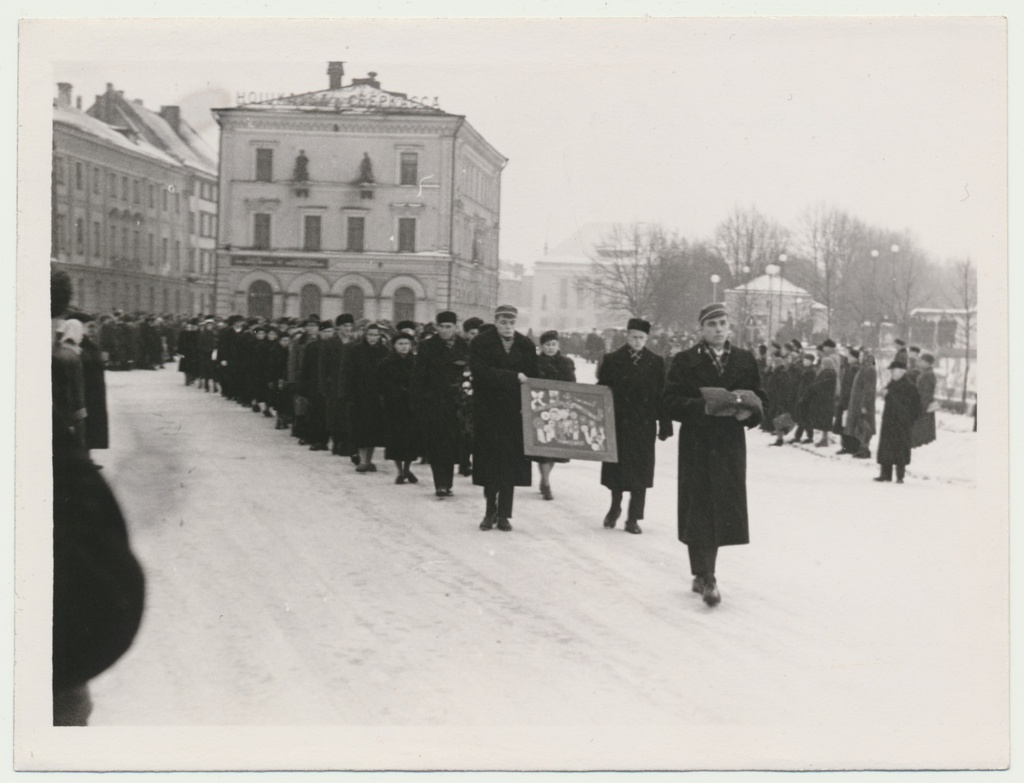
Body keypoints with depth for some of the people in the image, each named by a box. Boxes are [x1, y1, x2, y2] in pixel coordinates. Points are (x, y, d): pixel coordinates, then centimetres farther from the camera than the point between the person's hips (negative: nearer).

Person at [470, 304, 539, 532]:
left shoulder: (526, 345, 7)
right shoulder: (482, 342, -1)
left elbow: (533, 378, 5)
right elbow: (480, 372, -15)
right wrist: (513, 377, -20)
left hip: (515, 412, 2)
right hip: (488, 411, -2)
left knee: (511, 463, 2)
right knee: (490, 462, 1)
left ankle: (504, 514, 9)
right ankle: (490, 511, 13)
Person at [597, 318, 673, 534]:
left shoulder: (656, 362, 4)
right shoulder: (612, 360, 1)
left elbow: (662, 396, 4)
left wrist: (665, 425, -1)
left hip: (645, 426, 1)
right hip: (618, 424, -1)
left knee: (641, 472, 2)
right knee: (616, 468, 4)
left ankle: (633, 518, 10)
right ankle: (615, 506, 28)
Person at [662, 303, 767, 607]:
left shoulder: (745, 360, 10)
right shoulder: (685, 361, 0)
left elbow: (759, 398, 11)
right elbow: (672, 402, -5)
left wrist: (748, 412, -11)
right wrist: (702, 407, -20)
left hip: (730, 445, 3)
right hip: (697, 445, -3)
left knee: (723, 511, 6)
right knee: (699, 512, -5)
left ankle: (704, 574, 21)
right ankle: (706, 579, -2)